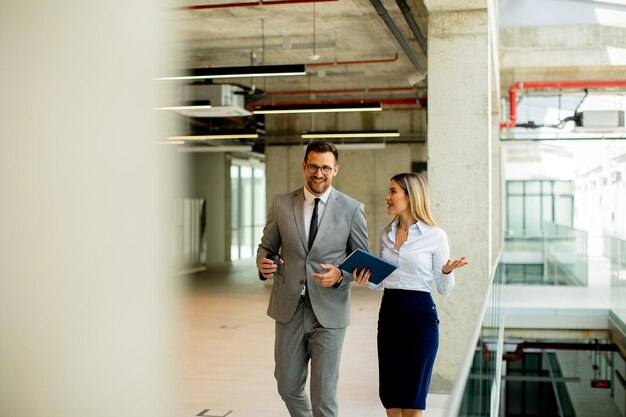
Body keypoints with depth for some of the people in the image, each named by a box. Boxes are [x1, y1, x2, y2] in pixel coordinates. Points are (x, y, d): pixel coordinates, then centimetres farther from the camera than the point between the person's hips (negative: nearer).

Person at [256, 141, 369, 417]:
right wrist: (264, 263, -13)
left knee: (324, 394, 2)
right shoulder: (281, 204, 3)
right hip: (289, 310, 3)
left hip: (329, 313, -2)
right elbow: (267, 246, 11)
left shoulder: (351, 209, -3)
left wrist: (340, 275, -17)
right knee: (288, 387, 14)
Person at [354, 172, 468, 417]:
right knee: (389, 397, 9)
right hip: (388, 314, 5)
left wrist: (447, 271, -23)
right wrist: (365, 280, -4)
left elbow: (444, 289, -3)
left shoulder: (435, 236, -7)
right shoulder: (386, 234, 9)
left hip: (420, 316, -5)